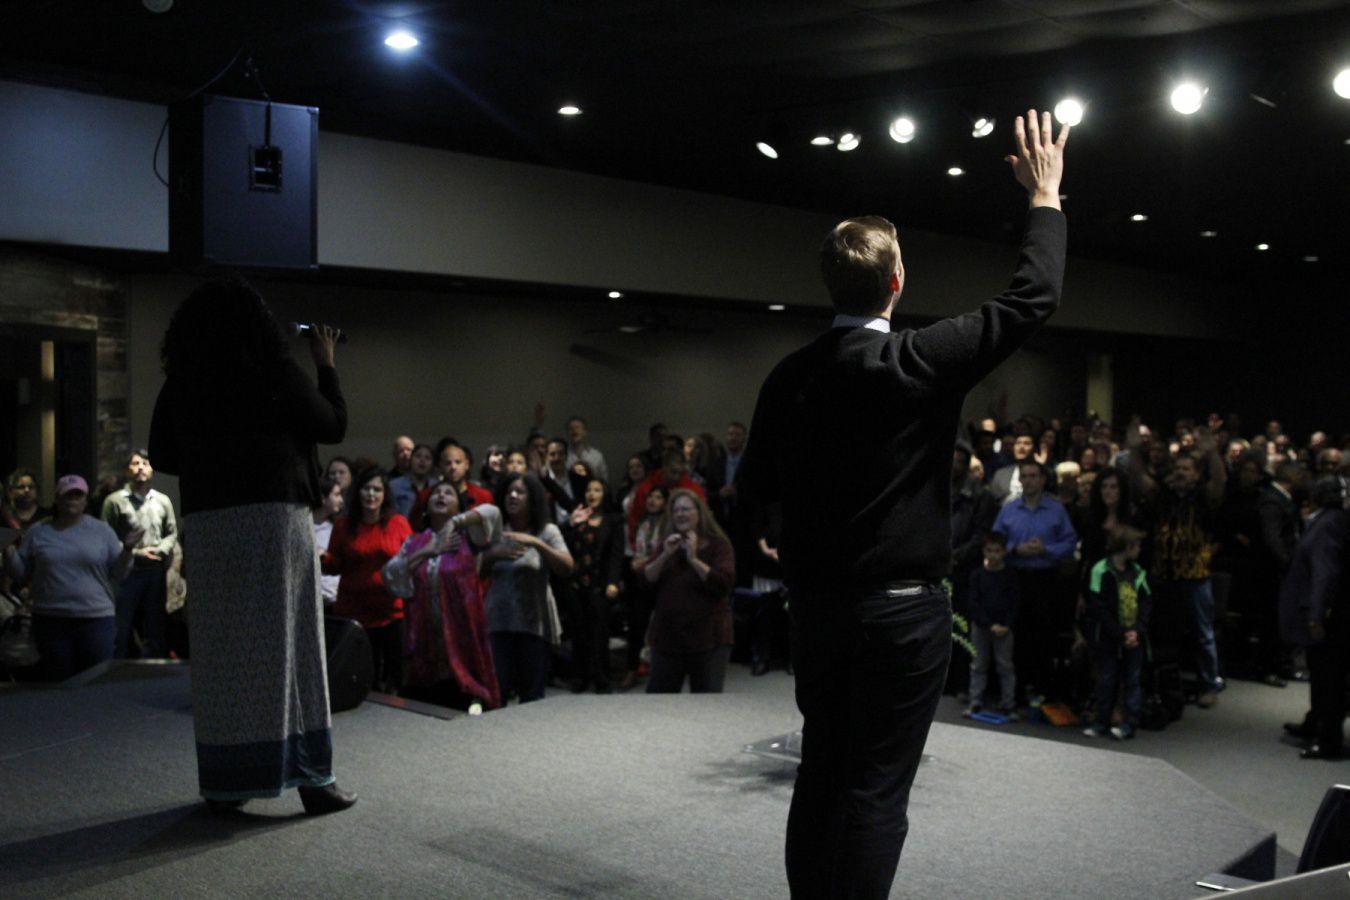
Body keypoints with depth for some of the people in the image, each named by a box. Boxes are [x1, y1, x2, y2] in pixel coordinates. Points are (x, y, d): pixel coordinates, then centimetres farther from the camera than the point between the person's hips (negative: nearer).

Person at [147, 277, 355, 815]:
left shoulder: (179, 387, 5)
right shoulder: (277, 374, -4)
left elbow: (162, 457, 14)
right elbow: (335, 427, 6)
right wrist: (326, 365, 17)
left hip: (207, 524, 3)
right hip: (275, 517, -3)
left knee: (220, 652, 8)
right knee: (287, 645, 1)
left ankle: (224, 781, 13)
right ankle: (309, 774, 3)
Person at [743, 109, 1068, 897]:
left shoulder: (789, 377, 1)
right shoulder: (921, 362, -15)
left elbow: (759, 484, 11)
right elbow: (1033, 300, -7)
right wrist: (1047, 198, 5)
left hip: (817, 602, 6)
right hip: (902, 607, -6)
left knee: (821, 773, 16)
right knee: (876, 790, 1)